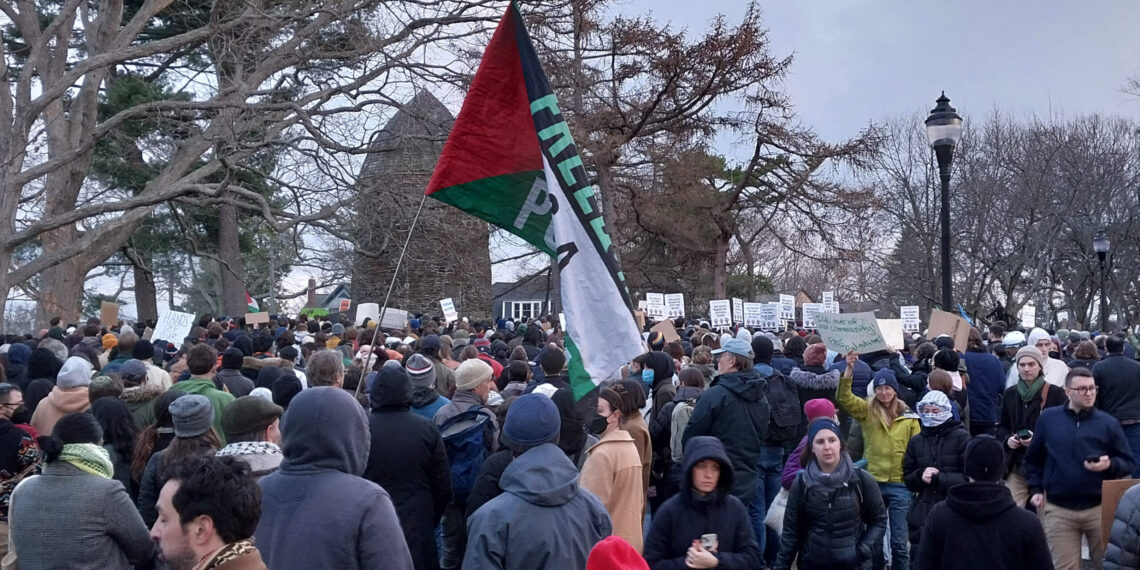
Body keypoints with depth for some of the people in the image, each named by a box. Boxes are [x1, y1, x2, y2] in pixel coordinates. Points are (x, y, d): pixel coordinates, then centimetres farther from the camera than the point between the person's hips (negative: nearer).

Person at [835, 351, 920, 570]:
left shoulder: (909, 417, 3)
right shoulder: (867, 411, 2)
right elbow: (843, 398, -13)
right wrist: (849, 371, -26)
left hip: (901, 486, 0)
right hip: (873, 483, 0)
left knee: (899, 540, 6)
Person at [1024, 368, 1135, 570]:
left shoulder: (1108, 423, 1)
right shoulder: (1048, 418, 3)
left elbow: (1129, 463, 4)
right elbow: (1033, 458, 12)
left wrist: (1110, 465, -16)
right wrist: (1036, 489, 5)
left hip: (1100, 508, 0)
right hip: (1058, 509, 0)